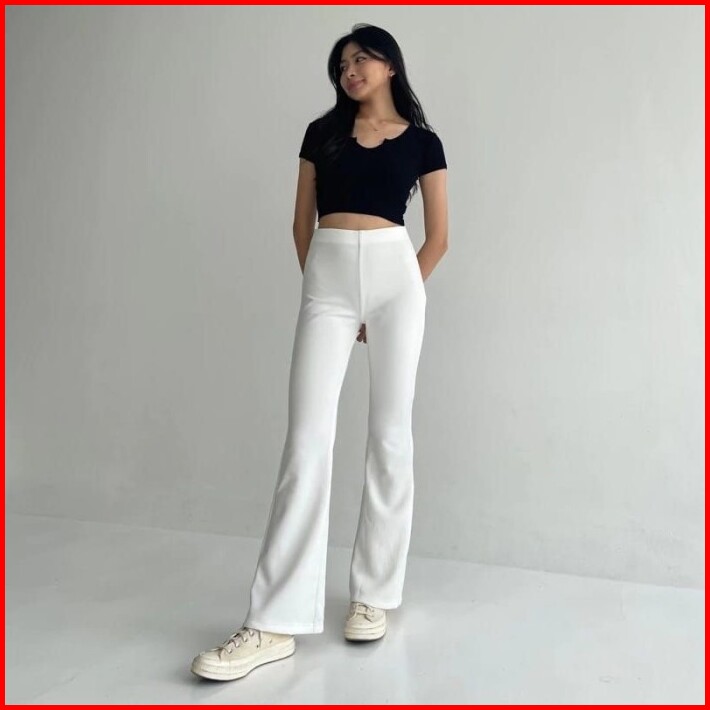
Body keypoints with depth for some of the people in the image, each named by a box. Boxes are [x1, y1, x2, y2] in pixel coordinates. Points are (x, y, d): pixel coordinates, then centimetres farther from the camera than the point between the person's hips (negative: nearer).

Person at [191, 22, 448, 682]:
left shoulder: (422, 141, 12)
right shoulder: (321, 132, 16)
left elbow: (438, 237, 12)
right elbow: (302, 223, 16)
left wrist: (399, 292, 8)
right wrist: (328, 289, 9)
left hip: (394, 276, 0)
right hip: (326, 281, 1)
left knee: (390, 435, -1)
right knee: (307, 440, -9)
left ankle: (373, 595, 14)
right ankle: (274, 623, -7)